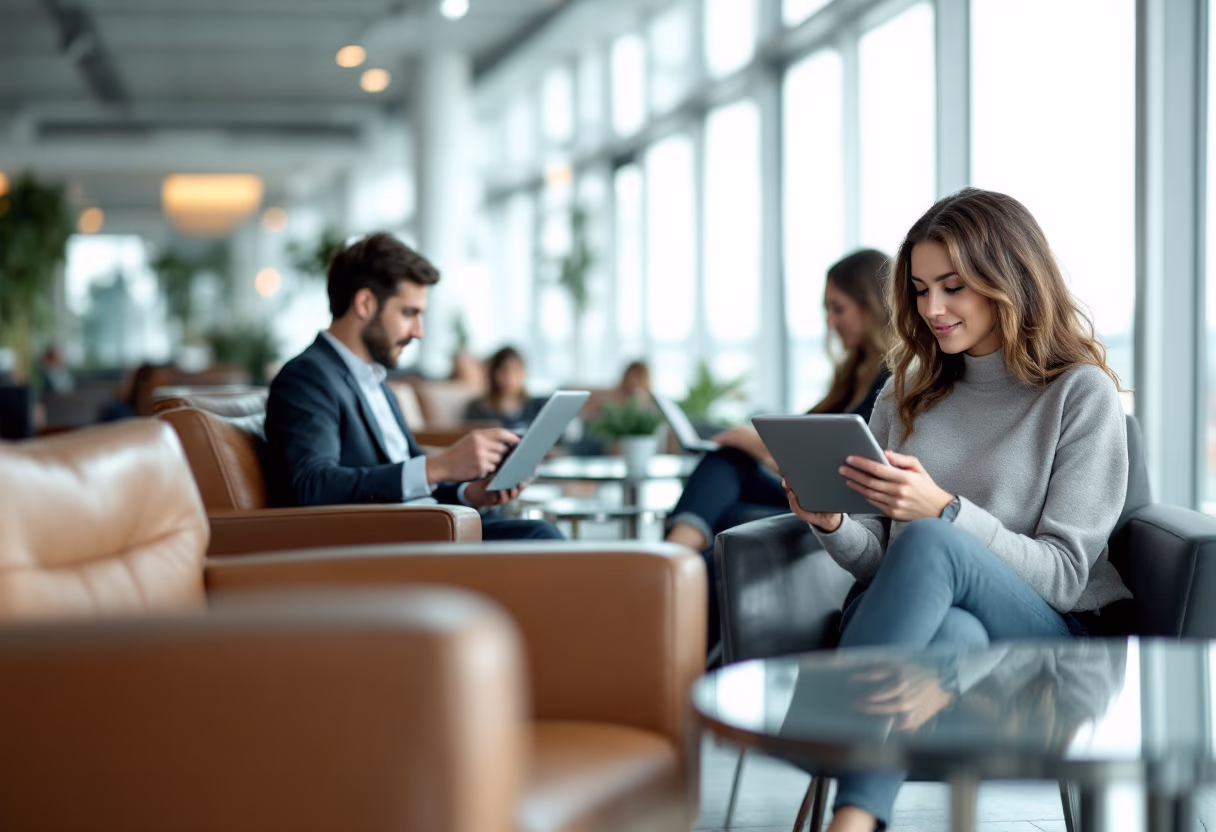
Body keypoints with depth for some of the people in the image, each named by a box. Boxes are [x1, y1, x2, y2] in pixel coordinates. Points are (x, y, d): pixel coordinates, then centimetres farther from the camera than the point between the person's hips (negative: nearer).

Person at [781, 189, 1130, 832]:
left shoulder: (1081, 394, 2)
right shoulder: (909, 390, 18)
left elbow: (1063, 575, -6)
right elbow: (880, 562, 17)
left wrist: (944, 511, -21)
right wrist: (832, 525, -7)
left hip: (1056, 638, -3)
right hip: (931, 625, 3)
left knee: (929, 544, -35)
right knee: (953, 633, -37)